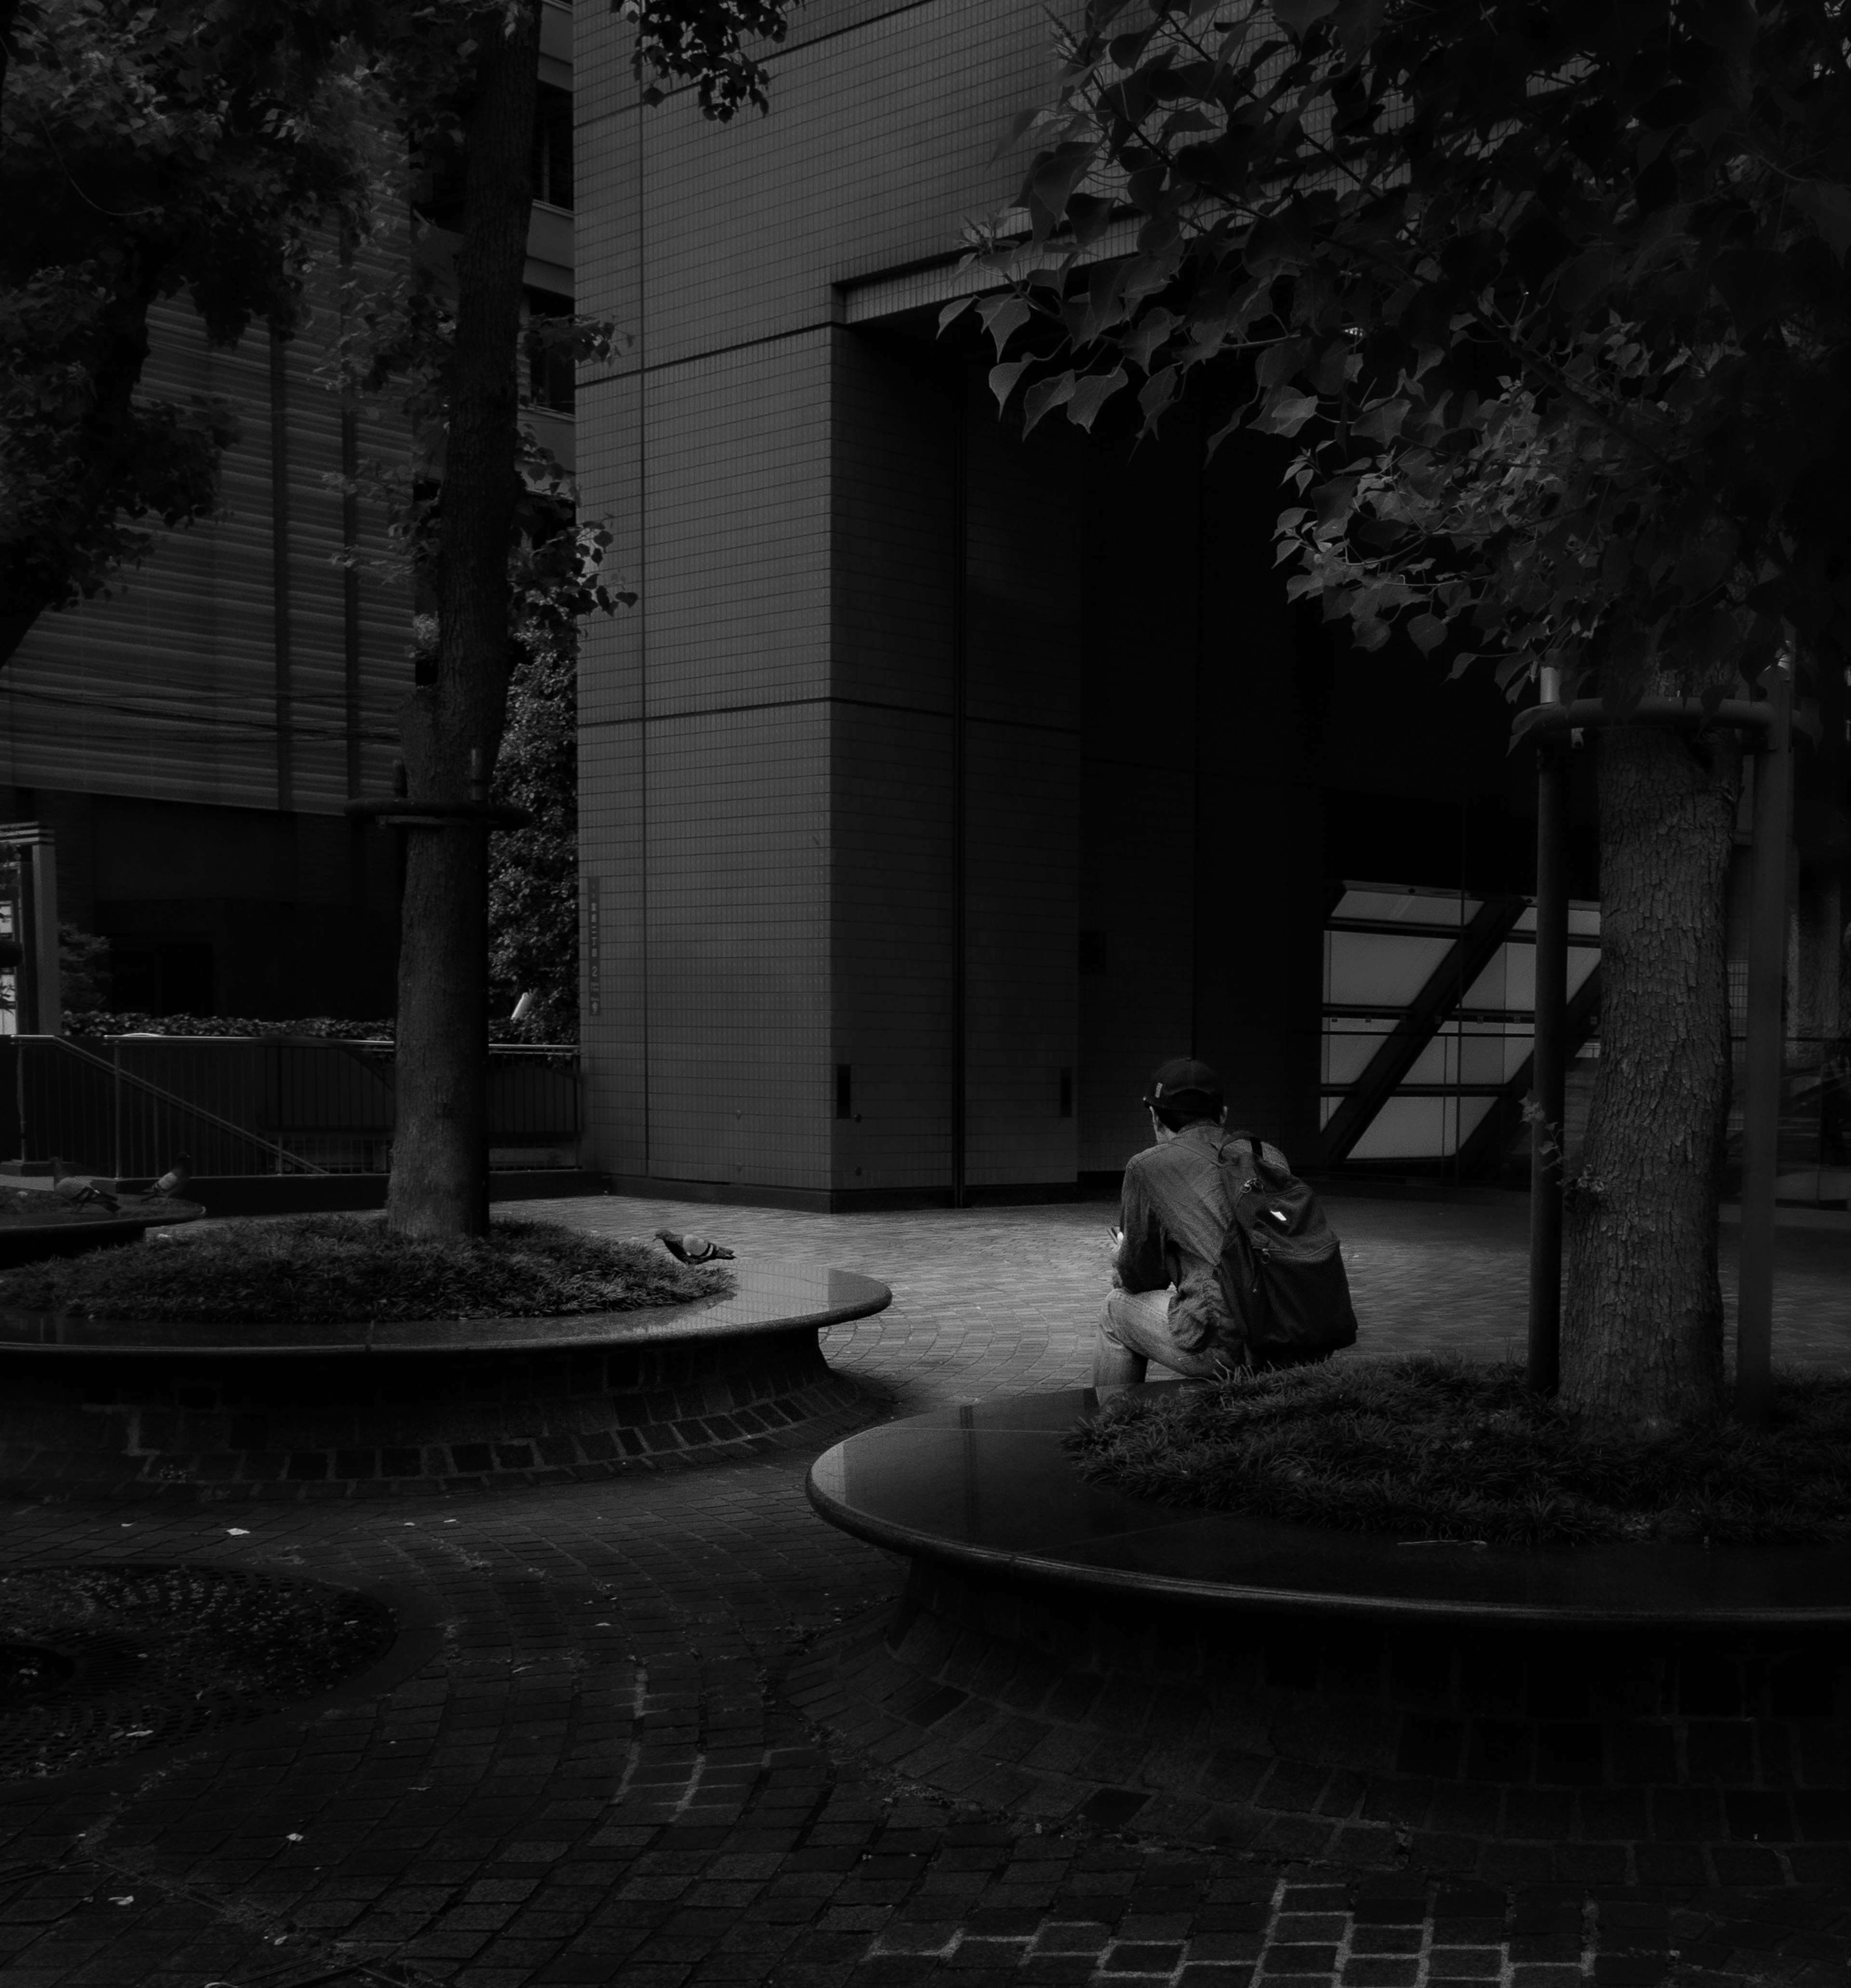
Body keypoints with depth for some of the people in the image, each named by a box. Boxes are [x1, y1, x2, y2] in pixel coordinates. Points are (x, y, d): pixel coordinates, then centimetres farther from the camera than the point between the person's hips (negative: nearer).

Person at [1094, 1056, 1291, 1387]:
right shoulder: (1271, 1157, 16)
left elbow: (1139, 1278, 8)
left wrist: (1120, 1261, 32)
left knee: (1119, 1309, 20)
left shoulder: (1148, 1166, 1)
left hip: (1228, 1350, -6)